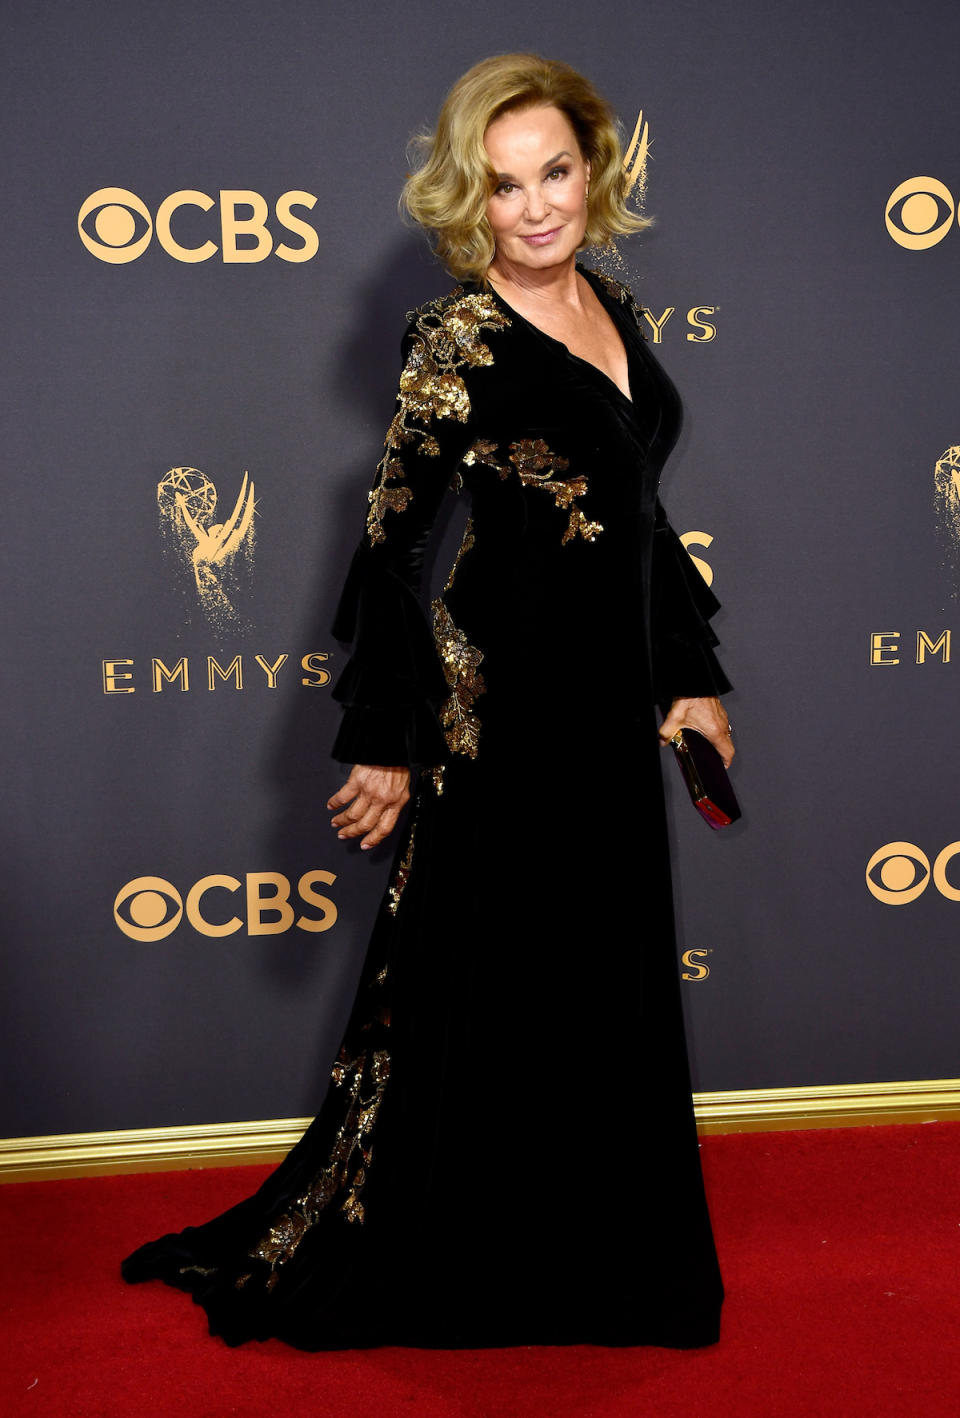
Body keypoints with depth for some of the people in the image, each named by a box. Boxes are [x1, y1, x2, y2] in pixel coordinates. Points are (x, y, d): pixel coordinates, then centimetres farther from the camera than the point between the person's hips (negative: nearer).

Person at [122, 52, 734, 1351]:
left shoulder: (614, 309, 8)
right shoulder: (460, 337, -13)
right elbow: (393, 539, -13)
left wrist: (690, 673, 15)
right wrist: (383, 744, -13)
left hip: (614, 693, 7)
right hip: (505, 698, -7)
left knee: (606, 983, 16)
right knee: (497, 984, 3)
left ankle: (588, 1261, 34)